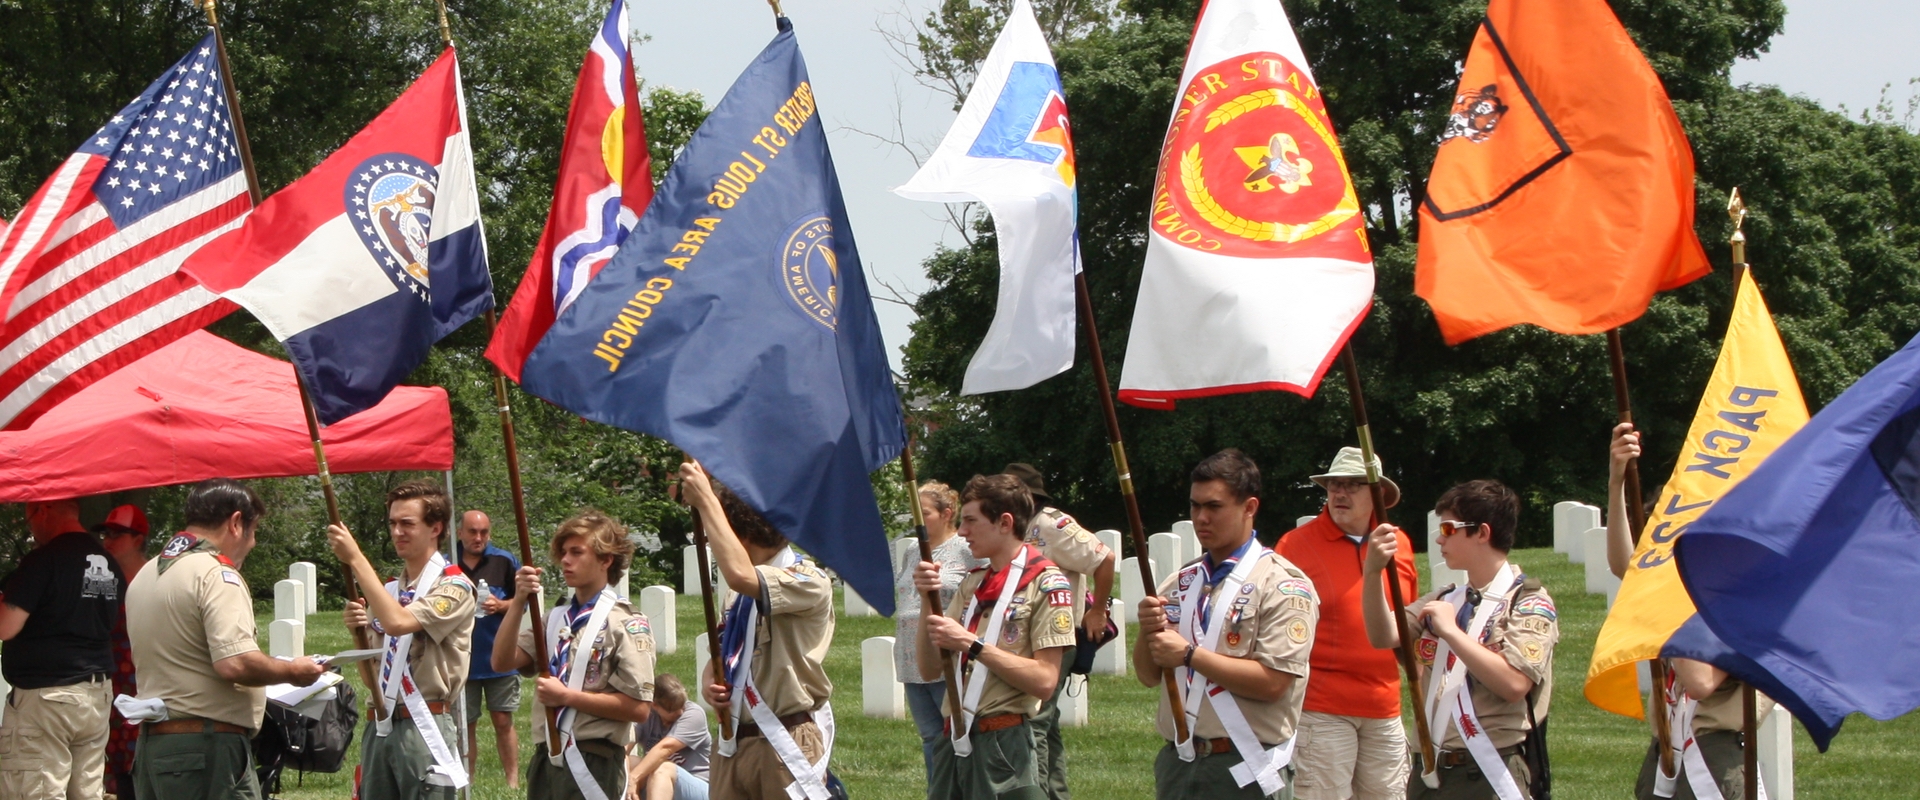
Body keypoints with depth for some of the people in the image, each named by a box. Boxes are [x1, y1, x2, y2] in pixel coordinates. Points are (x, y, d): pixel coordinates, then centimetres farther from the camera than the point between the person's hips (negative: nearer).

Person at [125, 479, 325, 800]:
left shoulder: (145, 576, 17)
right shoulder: (217, 573, -13)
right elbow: (236, 664, -24)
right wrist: (292, 671, -7)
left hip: (150, 742, 9)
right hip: (207, 746, -9)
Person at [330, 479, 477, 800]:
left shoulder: (453, 587, -6)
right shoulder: (388, 589, 17)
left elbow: (398, 623, -24)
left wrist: (356, 559, -19)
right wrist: (357, 629, -2)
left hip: (423, 728, -7)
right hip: (380, 726, 7)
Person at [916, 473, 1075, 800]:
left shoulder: (1046, 583, -5)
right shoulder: (973, 584, 16)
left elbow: (1044, 681, -14)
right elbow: (930, 669, 11)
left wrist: (970, 644, -16)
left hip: (1004, 745, -7)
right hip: (954, 742, 7)